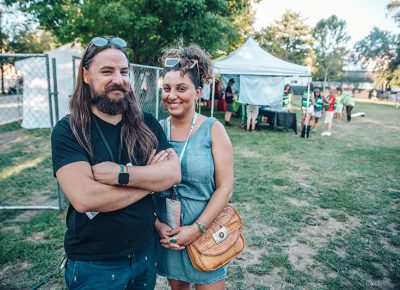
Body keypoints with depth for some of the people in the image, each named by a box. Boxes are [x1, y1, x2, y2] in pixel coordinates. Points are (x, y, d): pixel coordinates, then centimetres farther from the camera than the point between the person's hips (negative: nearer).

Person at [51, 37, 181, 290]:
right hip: (93, 263, -3)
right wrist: (150, 178, -17)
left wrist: (120, 173, -24)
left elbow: (174, 174, -12)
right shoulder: (67, 131, -13)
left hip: (146, 250, 4)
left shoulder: (147, 124, -2)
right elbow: (83, 198, -26)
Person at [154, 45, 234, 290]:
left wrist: (197, 229, -15)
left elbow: (225, 188, -12)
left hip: (205, 230, -2)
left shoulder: (213, 130, -11)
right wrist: (157, 224, -8)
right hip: (165, 234, 3)